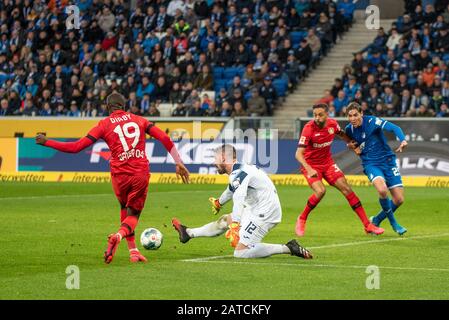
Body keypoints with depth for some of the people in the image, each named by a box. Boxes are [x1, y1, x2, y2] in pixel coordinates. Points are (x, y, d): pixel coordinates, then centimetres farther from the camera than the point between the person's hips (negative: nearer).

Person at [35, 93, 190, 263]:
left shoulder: (104, 124, 4)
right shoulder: (139, 120, 11)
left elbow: (76, 147, 0)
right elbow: (164, 138, 4)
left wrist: (47, 142, 11)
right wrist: (178, 162, 9)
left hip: (119, 175, 0)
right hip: (141, 174, 0)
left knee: (125, 210, 25)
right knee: (133, 215, 11)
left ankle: (133, 250, 15)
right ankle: (119, 235, -21)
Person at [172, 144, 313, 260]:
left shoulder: (238, 173, -17)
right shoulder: (240, 170, 14)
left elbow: (239, 199, -34)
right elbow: (231, 190, 36)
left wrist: (235, 225, -43)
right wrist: (219, 202, 55)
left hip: (264, 213, -10)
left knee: (240, 252, -13)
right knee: (224, 221, 21)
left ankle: (289, 248, -15)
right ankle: (188, 233, 38)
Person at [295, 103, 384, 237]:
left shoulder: (332, 124, -8)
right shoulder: (309, 128, -24)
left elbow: (342, 135, 18)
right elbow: (298, 153, -29)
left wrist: (352, 144, 6)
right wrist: (309, 169, -43)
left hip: (327, 162, 5)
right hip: (311, 165, -5)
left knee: (346, 189, -3)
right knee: (320, 191, -27)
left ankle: (367, 225, 2)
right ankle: (302, 219, -2)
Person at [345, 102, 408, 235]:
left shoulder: (372, 121, -13)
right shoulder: (349, 129, 1)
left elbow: (394, 128, -25)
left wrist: (403, 140, -45)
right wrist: (351, 146, -1)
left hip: (387, 160, -1)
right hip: (370, 163, 1)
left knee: (399, 200, -5)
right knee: (382, 189, -31)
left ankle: (377, 220, 22)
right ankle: (393, 222, -7)